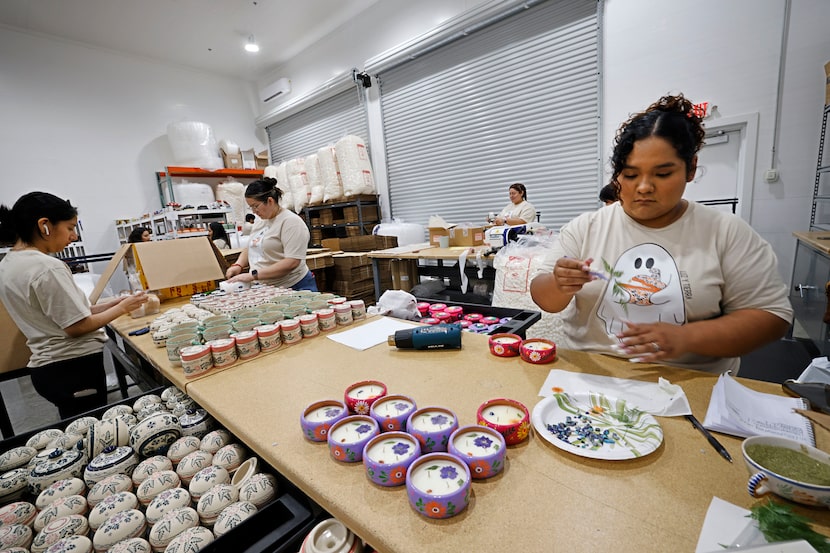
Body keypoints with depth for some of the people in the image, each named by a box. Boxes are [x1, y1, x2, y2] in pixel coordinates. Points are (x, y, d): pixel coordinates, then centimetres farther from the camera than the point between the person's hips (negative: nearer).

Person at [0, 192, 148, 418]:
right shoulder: (48, 267, -21)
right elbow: (77, 326, -20)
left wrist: (111, 304, 7)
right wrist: (122, 308, -8)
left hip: (45, 367, 9)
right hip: (73, 368, -9)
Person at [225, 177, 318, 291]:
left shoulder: (291, 222, -13)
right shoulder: (260, 222, 11)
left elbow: (292, 263, -22)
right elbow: (250, 249, 22)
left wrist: (253, 275, -22)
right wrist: (238, 265, 2)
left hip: (294, 288, -7)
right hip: (266, 289, 7)